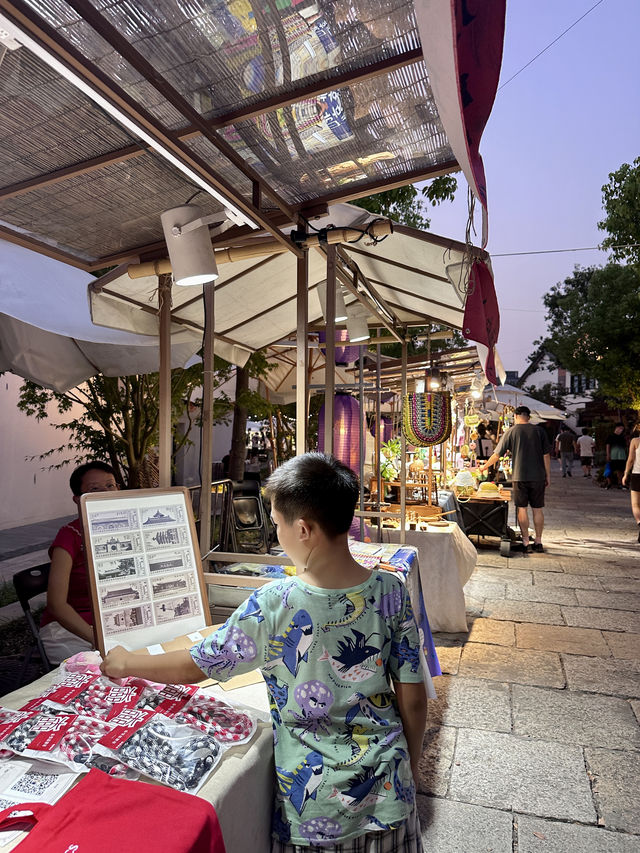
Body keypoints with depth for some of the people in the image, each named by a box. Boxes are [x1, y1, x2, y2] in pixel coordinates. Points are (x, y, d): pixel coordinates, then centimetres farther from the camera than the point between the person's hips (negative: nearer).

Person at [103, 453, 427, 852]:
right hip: (386, 787, 3)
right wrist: (411, 767, 11)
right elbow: (413, 700, -8)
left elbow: (191, 668, -11)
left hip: (314, 804, -3)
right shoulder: (391, 591, -17)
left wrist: (126, 663, 7)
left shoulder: (272, 607, -25)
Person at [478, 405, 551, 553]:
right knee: (537, 509, 9)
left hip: (520, 476, -2)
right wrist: (548, 476, 12)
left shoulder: (511, 431, 0)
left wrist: (484, 467, 16)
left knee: (522, 509, 3)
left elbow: (497, 454, 2)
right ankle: (538, 542, 15)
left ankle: (526, 543, 4)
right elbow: (546, 455, 4)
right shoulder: (539, 431, 5)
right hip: (538, 476, 2)